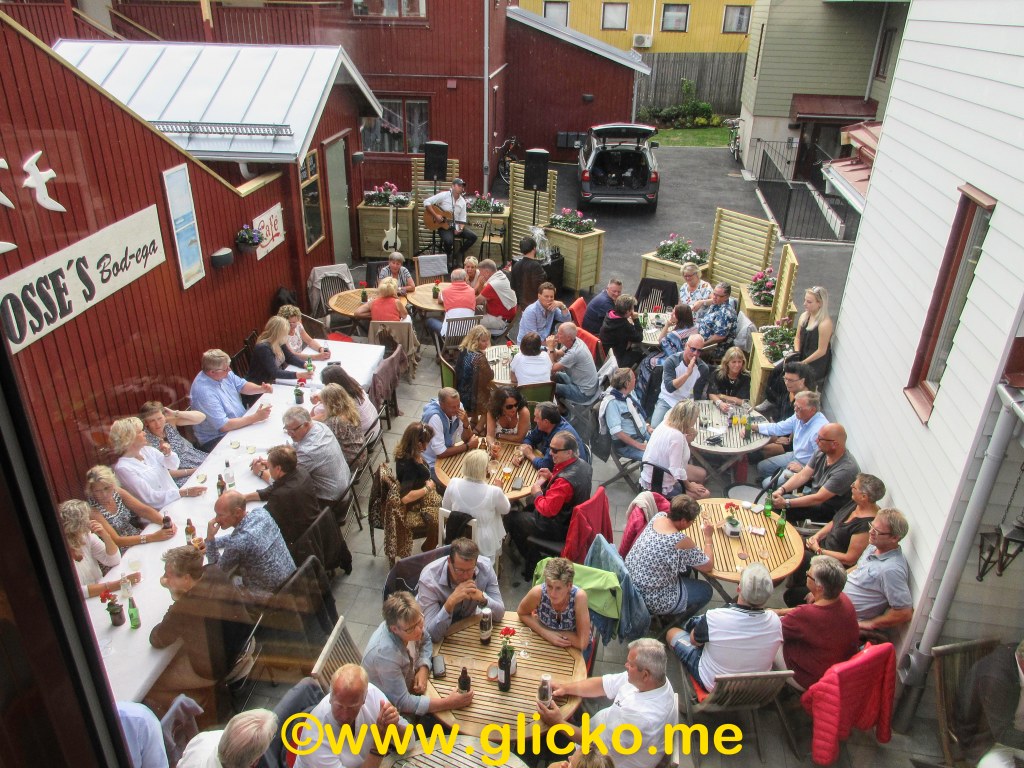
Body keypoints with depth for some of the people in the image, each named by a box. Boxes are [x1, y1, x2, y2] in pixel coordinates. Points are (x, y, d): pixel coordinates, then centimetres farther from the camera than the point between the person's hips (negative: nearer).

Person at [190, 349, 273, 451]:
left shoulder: (223, 373, -5)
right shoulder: (204, 391, -29)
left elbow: (242, 386, 12)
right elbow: (224, 426, -29)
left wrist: (262, 389, -8)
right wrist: (256, 417, -28)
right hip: (217, 440, -9)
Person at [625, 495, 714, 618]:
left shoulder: (659, 516, -8)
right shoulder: (682, 542, -28)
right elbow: (708, 567, -12)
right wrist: (708, 537, -3)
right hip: (651, 600, -8)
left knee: (688, 563, 26)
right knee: (705, 590, 14)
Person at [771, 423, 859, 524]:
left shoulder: (846, 469, -30)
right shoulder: (822, 451, -7)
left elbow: (818, 498, -29)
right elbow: (803, 475, -3)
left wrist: (786, 503, -31)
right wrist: (782, 489, -19)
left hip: (830, 509, -8)